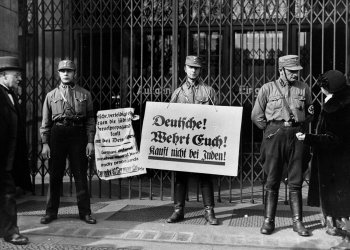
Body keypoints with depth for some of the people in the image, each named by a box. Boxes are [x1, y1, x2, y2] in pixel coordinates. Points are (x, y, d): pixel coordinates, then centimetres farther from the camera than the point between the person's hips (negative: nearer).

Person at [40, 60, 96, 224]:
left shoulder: (84, 94, 7)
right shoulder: (51, 95, 9)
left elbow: (90, 120, 5)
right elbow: (45, 122, 7)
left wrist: (90, 141, -2)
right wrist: (45, 143, -1)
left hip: (78, 134, -1)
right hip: (57, 134, 1)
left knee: (81, 175, 2)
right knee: (55, 175, 6)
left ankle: (85, 212, 11)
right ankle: (51, 212, 17)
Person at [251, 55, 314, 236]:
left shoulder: (304, 88, 9)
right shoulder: (268, 88, 3)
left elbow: (310, 113, 19)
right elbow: (256, 115, 5)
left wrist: (301, 126, 6)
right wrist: (270, 130, 1)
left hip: (297, 135, 2)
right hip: (274, 135, -2)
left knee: (296, 182, 6)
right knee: (272, 181, 3)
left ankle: (297, 222, 13)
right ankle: (268, 221, 12)